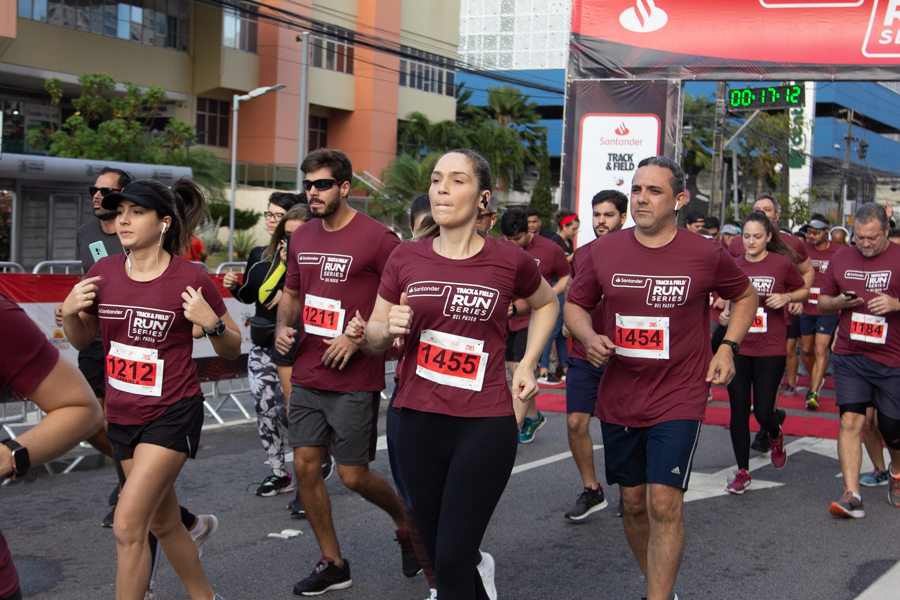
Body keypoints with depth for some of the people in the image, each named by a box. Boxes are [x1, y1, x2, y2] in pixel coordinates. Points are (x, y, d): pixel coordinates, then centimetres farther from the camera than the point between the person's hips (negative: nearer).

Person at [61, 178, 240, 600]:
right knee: (163, 524, 19)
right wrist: (69, 312, -7)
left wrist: (211, 323, -24)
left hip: (172, 414, -6)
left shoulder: (190, 278, -14)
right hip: (122, 416, 6)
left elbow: (232, 350, -5)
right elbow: (82, 340, 13)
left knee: (128, 526, -13)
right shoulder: (103, 272, -1)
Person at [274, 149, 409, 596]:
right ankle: (332, 564, 20)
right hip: (307, 377, 6)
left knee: (353, 475, -1)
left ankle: (404, 518, 31)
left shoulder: (377, 238, -12)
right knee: (305, 467, 5)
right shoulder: (301, 238, 8)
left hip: (354, 381, -6)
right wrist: (283, 327, 2)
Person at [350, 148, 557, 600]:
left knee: (451, 561, -5)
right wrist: (389, 328, -13)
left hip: (485, 424, -3)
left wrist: (527, 365, 6)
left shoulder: (508, 261, -4)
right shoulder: (405, 258, 2)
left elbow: (545, 304, 17)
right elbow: (373, 340, 9)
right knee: (436, 551, 15)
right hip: (418, 422, 3)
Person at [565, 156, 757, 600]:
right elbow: (574, 305, 12)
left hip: (679, 397, -3)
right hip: (618, 397, 4)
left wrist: (727, 347, 0)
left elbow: (745, 296, 12)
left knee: (663, 505, -12)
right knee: (633, 502, 12)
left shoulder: (706, 255, -6)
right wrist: (589, 337, -9)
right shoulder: (604, 251, -1)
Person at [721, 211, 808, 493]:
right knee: (738, 411, 2)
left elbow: (804, 290, 9)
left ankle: (776, 433, 37)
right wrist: (726, 312, 0)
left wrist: (786, 297, -10)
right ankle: (742, 472, 15)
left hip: (770, 349, -3)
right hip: (737, 347, 3)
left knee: (763, 412, -2)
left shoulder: (782, 263, -5)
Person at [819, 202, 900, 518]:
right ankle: (852, 495, -8)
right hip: (849, 355, 2)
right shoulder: (841, 258, 7)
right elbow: (823, 302, 15)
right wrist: (839, 302, -6)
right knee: (850, 420, -10)